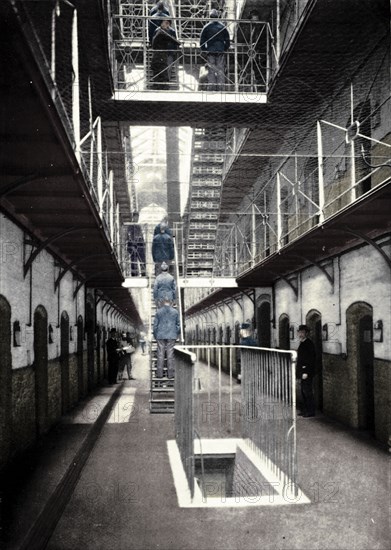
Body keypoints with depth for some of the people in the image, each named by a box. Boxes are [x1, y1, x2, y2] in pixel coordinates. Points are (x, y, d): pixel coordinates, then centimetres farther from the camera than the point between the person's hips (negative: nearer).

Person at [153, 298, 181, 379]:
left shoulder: (158, 312, 4)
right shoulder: (175, 312, 5)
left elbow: (155, 324, 5)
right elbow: (178, 324, 8)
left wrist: (155, 335, 13)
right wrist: (177, 334, 19)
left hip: (160, 336, 0)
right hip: (171, 336, 0)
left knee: (160, 354, 2)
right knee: (170, 354, 1)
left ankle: (159, 373, 1)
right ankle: (170, 373, 1)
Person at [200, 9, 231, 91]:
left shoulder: (206, 27, 2)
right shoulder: (223, 27, 4)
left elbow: (202, 41, 3)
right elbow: (227, 40, 6)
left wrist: (204, 50, 11)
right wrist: (225, 49, 16)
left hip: (210, 51, 0)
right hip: (221, 51, 0)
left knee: (211, 71, 1)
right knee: (220, 71, 2)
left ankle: (211, 88, -4)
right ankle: (220, 88, -2)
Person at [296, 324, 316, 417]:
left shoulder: (308, 343, -15)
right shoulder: (302, 343, 14)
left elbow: (311, 359, -19)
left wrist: (306, 372, -21)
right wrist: (299, 372, 18)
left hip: (307, 372, -9)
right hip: (302, 372, 9)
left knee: (307, 392, -4)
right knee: (303, 392, 13)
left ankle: (311, 411, 3)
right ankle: (305, 410, 21)